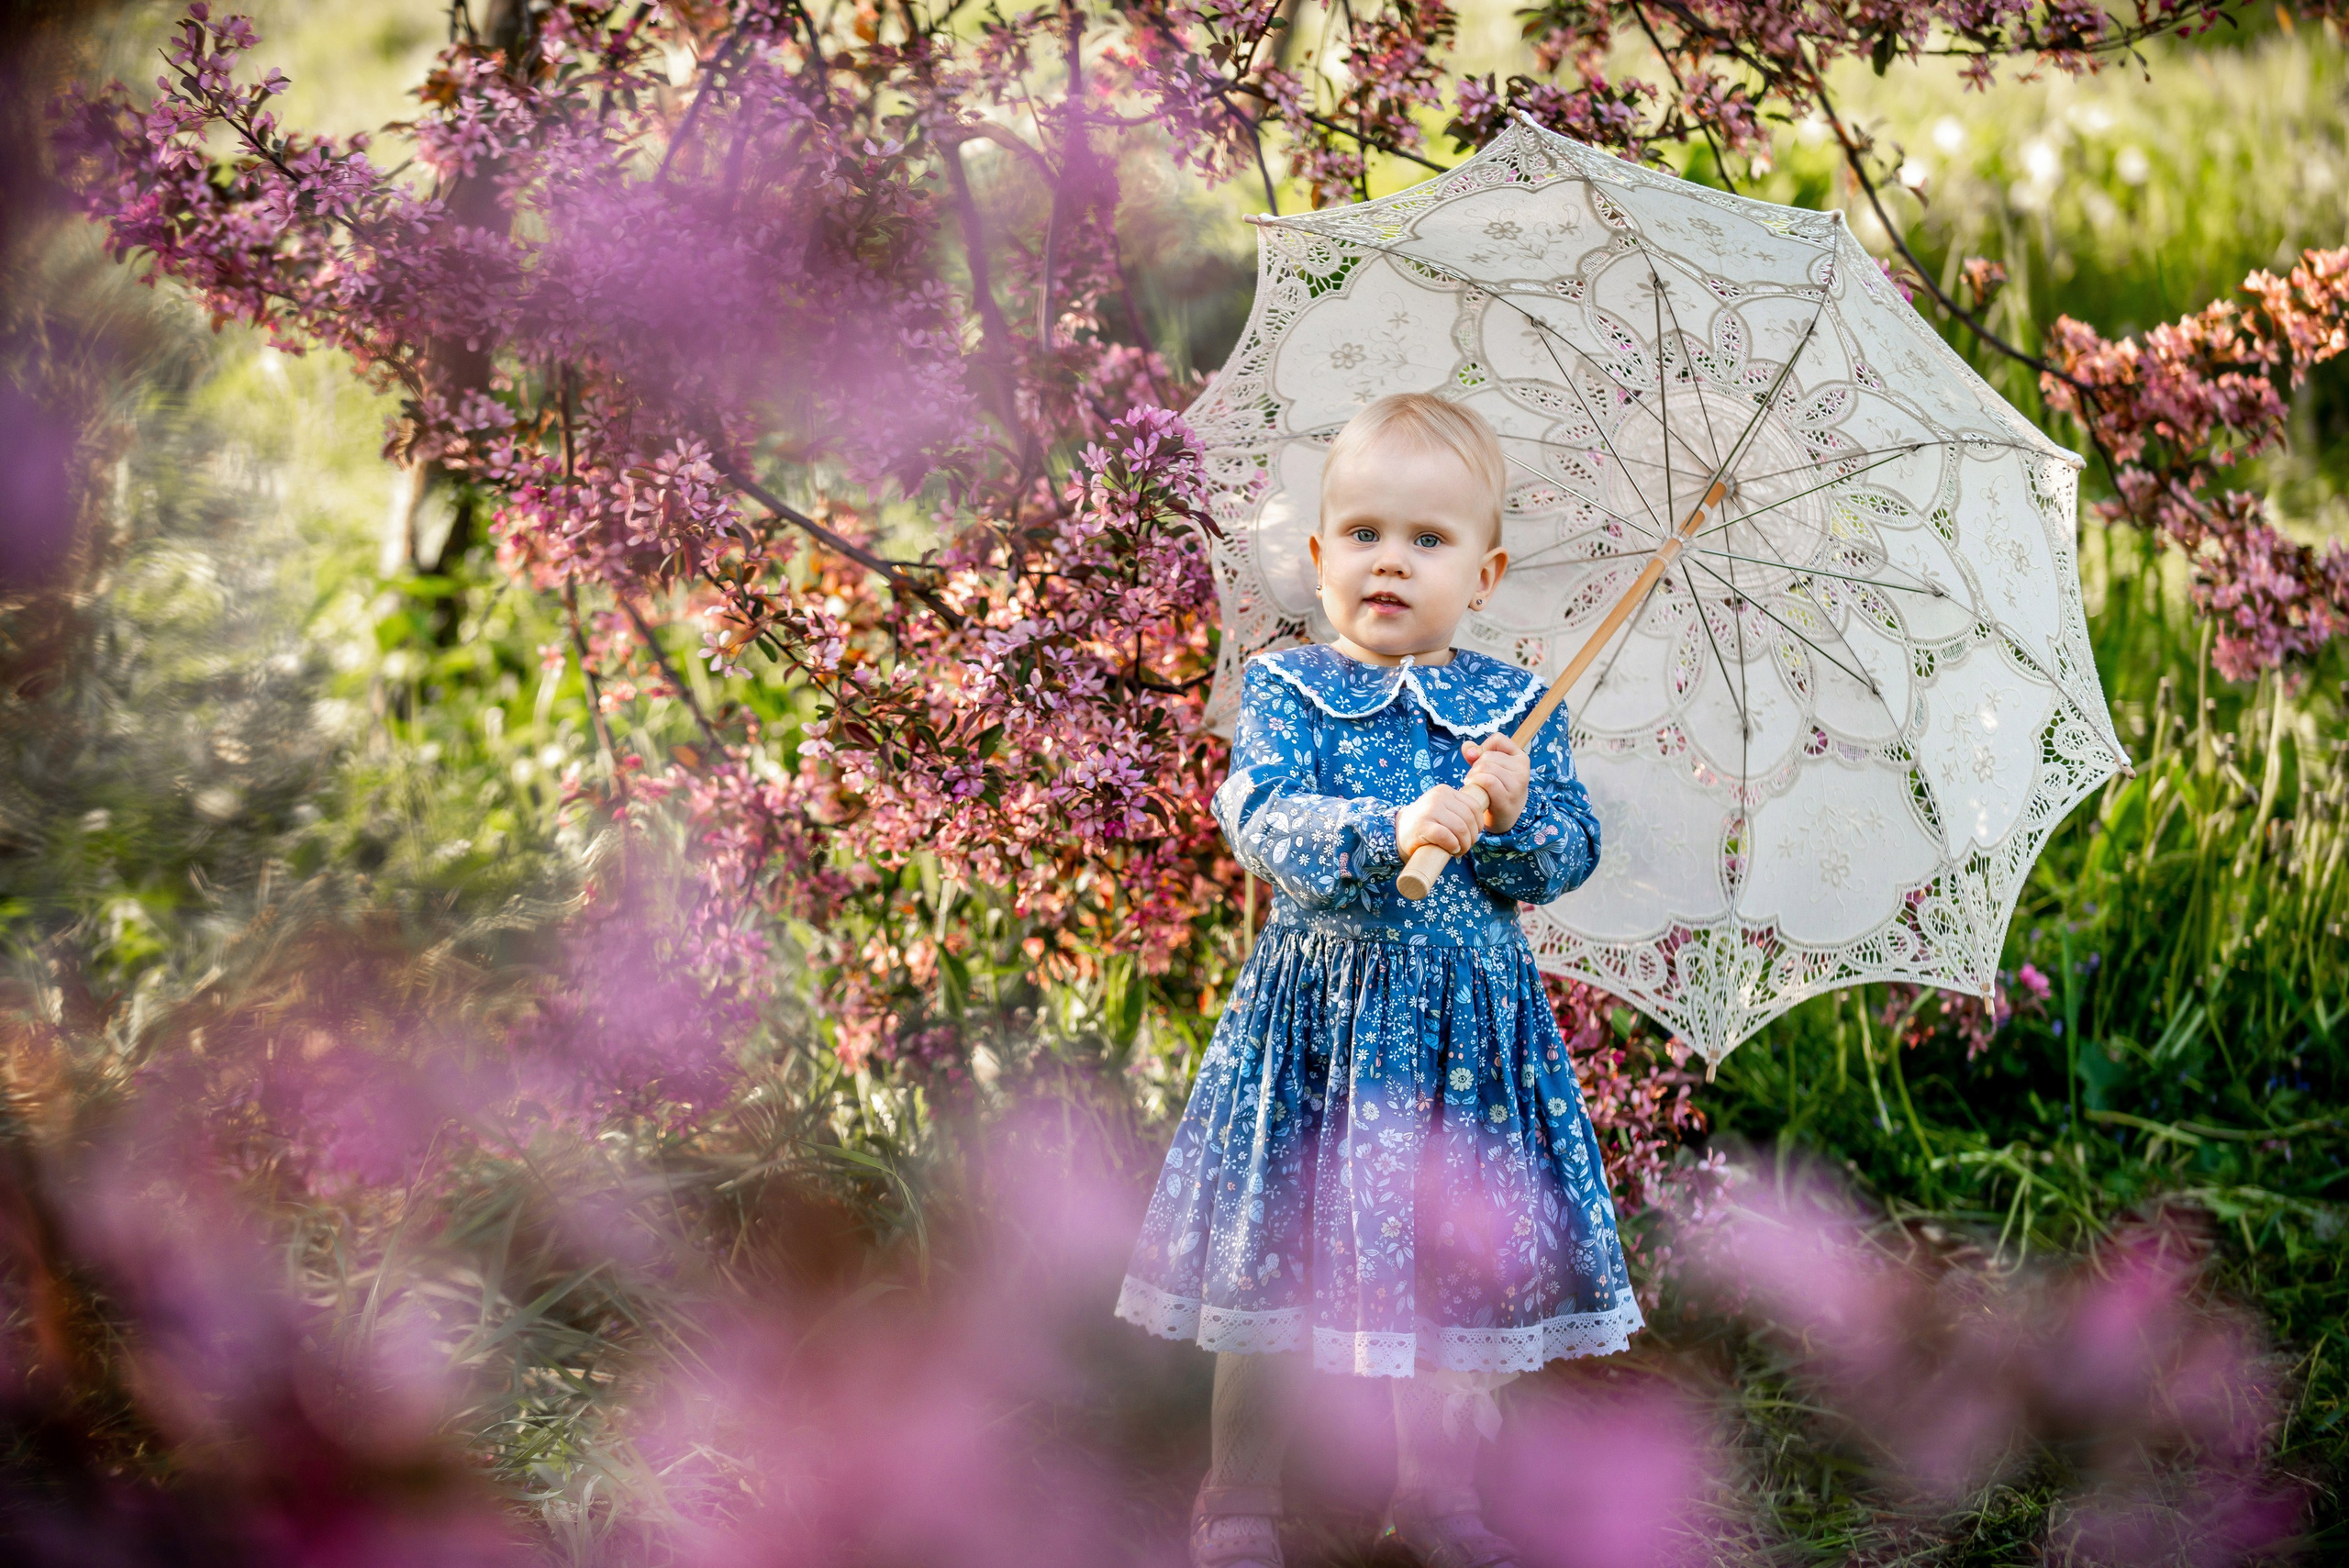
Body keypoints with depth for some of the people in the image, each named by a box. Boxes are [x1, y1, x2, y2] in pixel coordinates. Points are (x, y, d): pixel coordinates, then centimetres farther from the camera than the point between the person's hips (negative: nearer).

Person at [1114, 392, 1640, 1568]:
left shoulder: (1514, 709, 5)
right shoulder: (1285, 692, -1)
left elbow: (1570, 855, 1)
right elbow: (1262, 818, -16)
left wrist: (1511, 814, -21)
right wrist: (1386, 830, -32)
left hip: (1466, 1021, 2)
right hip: (1320, 1007, -2)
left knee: (1459, 1260, 9)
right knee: (1278, 1257, 4)